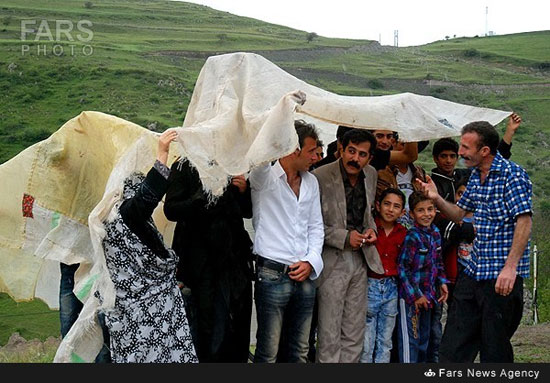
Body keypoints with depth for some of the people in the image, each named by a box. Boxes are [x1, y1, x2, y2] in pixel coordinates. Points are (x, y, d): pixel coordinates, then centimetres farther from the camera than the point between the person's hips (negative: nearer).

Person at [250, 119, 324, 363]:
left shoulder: (311, 182, 14)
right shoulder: (265, 177, -7)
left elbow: (316, 226, 16)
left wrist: (311, 262, 1)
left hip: (304, 275, 6)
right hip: (272, 275, -6)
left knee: (300, 351, 12)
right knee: (268, 353, -2)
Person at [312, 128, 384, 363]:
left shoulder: (371, 175, 6)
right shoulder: (321, 177, -16)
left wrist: (371, 229, 3)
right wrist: (344, 237, -17)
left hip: (360, 260, 6)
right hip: (332, 262, -6)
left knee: (354, 335, 13)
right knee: (329, 336, -1)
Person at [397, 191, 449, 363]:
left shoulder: (435, 233, 5)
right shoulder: (412, 236, -17)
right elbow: (403, 268, -18)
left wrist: (442, 283, 6)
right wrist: (415, 296, -17)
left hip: (427, 294, 8)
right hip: (410, 296, -8)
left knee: (424, 336, 17)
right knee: (410, 338, -2)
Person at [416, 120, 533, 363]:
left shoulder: (512, 175, -12)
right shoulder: (476, 177, 13)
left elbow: (524, 221, -18)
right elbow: (460, 214, 24)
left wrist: (510, 268, -25)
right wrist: (436, 199, 4)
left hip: (502, 274, -8)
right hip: (474, 270, 8)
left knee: (494, 347, 1)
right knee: (454, 341, 9)